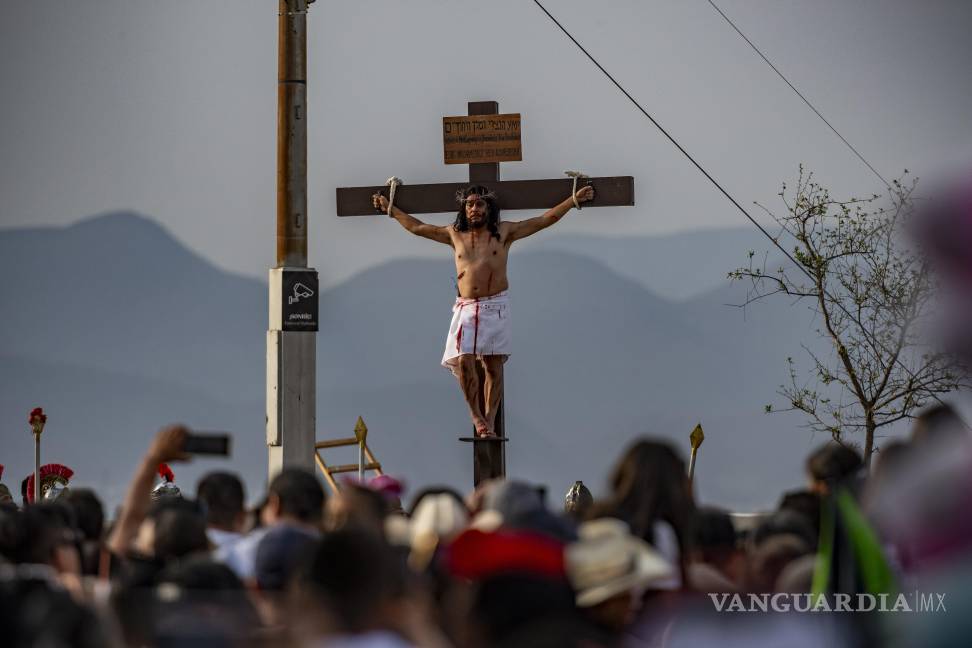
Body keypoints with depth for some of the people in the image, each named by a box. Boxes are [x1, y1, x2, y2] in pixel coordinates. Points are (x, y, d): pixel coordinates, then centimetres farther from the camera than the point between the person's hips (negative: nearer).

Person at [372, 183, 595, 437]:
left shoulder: (504, 231, 7)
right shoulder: (455, 234, 13)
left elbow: (545, 219, 7)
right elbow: (417, 227, 24)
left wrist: (574, 200, 2)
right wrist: (390, 209, 27)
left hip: (495, 306, -1)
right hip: (465, 308, 1)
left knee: (493, 365, -3)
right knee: (463, 362, -12)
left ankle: (489, 420, 2)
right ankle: (476, 416, 5)